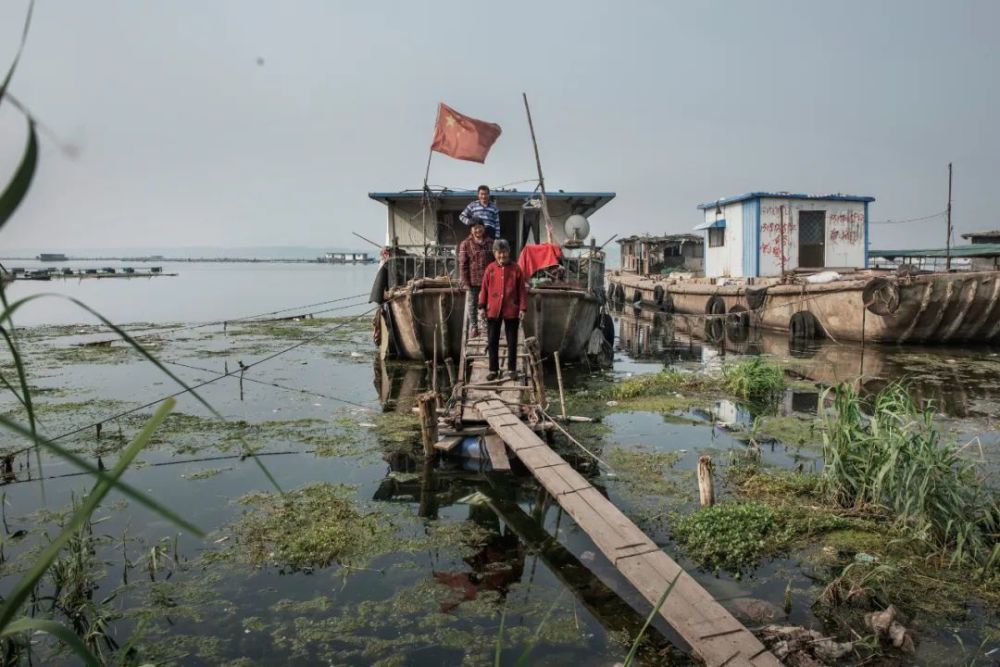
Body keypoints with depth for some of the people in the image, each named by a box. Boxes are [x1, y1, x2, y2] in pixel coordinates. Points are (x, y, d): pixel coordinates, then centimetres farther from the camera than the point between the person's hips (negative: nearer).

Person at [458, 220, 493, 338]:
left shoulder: (490, 243, 7)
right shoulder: (465, 244, -1)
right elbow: (462, 264, -4)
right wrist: (465, 282, -10)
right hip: (473, 281, -2)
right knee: (472, 305, 6)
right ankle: (473, 327, 17)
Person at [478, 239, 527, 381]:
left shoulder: (516, 269, -2)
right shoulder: (490, 269, 2)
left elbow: (522, 290, -1)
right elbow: (484, 289, 5)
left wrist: (523, 308, -5)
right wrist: (482, 307, 0)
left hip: (511, 311, -1)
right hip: (493, 310, 1)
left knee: (512, 341, 8)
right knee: (492, 341, 6)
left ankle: (512, 369, 19)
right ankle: (493, 369, 16)